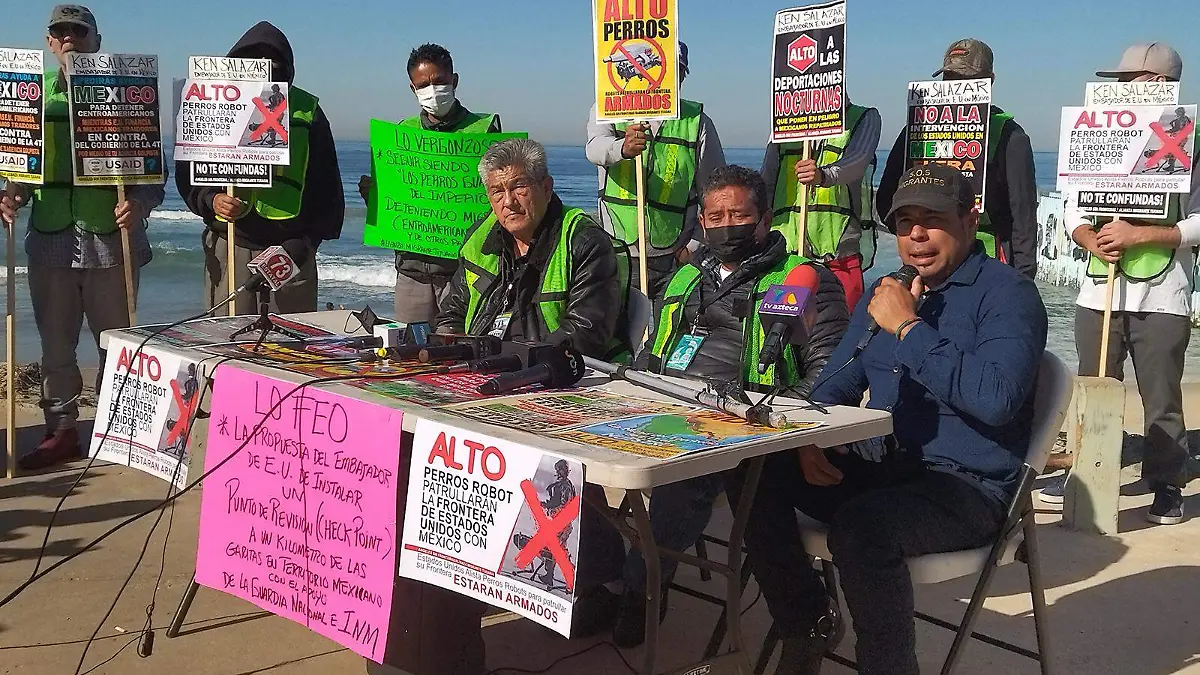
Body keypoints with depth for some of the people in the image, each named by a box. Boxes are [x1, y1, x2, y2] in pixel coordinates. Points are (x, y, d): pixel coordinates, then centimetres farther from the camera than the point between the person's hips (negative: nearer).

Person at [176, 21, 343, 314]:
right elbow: (187, 173, 9)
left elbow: (327, 184, 8)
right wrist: (211, 200, -12)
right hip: (229, 247, 0)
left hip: (291, 250, 0)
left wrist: (309, 240, 2)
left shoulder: (307, 111, 6)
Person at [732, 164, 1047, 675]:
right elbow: (835, 384, 20)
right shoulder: (884, 293, 16)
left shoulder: (1008, 294, -8)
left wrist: (909, 327, -20)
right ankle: (806, 623, 6)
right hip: (874, 470, 7)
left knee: (861, 526, -35)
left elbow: (997, 399, -25)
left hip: (965, 485, -7)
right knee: (752, 474, -10)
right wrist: (809, 441, -2)